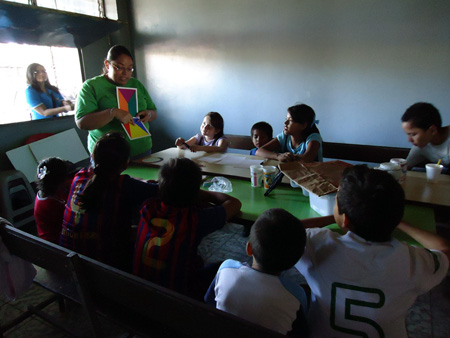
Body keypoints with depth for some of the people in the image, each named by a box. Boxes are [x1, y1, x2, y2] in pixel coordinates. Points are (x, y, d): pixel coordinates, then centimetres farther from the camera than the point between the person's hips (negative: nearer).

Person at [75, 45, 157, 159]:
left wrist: (149, 114, -8)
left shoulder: (137, 84, 11)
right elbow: (82, 123, -14)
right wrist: (113, 112, -27)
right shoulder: (91, 86, -4)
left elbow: (154, 113, 17)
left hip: (142, 150, 4)